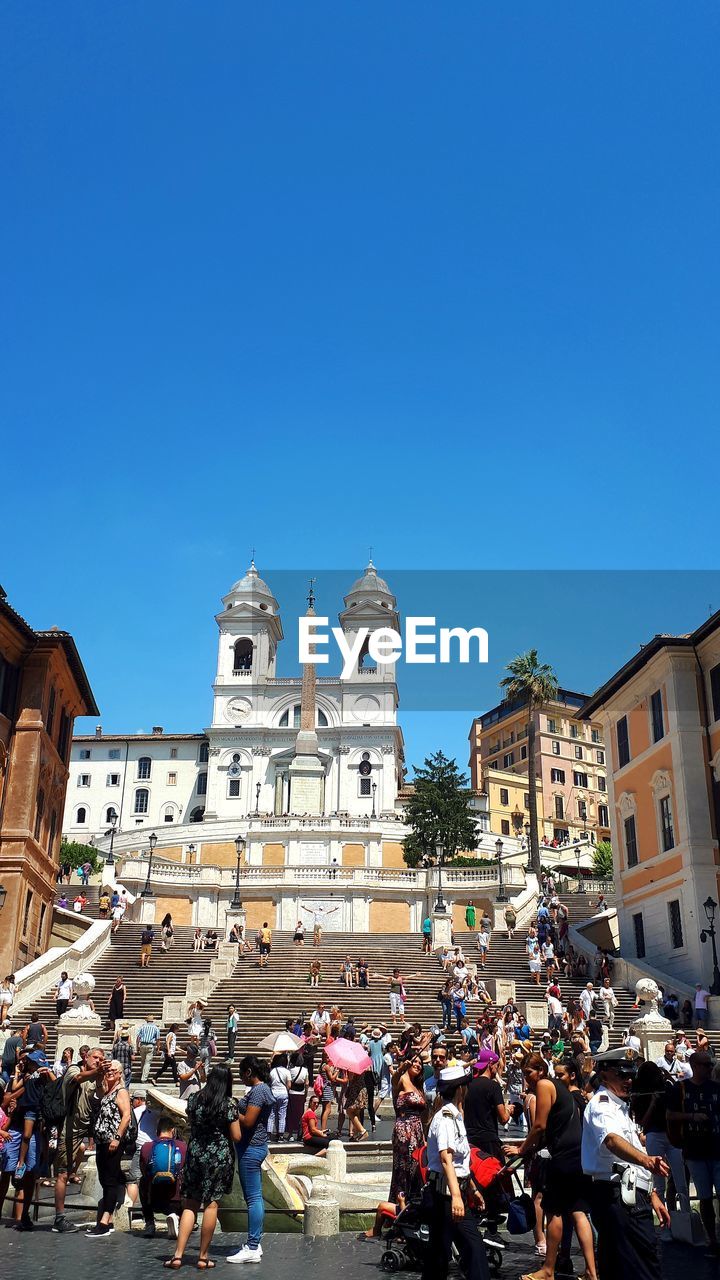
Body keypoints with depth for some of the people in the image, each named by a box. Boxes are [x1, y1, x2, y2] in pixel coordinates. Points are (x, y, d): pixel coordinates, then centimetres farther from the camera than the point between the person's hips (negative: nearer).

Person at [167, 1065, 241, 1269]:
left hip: (195, 1154, 3)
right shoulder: (230, 1103, -10)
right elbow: (236, 1137, -8)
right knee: (211, 1204, 4)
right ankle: (203, 1256, 10)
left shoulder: (194, 1099, 1)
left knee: (190, 1205, 8)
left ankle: (178, 1255, 2)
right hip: (220, 1156, -3)